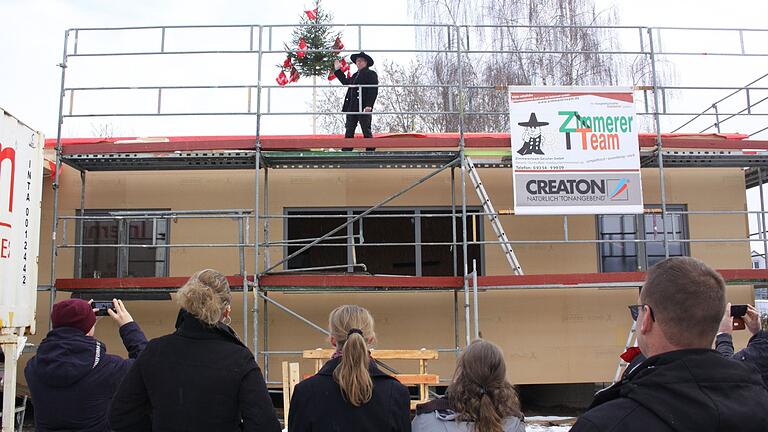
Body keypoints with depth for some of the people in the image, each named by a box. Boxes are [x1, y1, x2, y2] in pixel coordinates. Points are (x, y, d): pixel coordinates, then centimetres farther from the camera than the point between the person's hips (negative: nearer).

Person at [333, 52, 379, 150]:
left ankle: (370, 151, 1)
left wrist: (369, 105, -20)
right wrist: (338, 70, 36)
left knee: (366, 131, -4)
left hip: (364, 107, -7)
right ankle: (346, 151, 6)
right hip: (352, 108, 7)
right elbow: (345, 82, 38)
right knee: (349, 132, 5)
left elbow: (374, 91, -10)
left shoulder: (371, 74, 0)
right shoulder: (355, 75, 23)